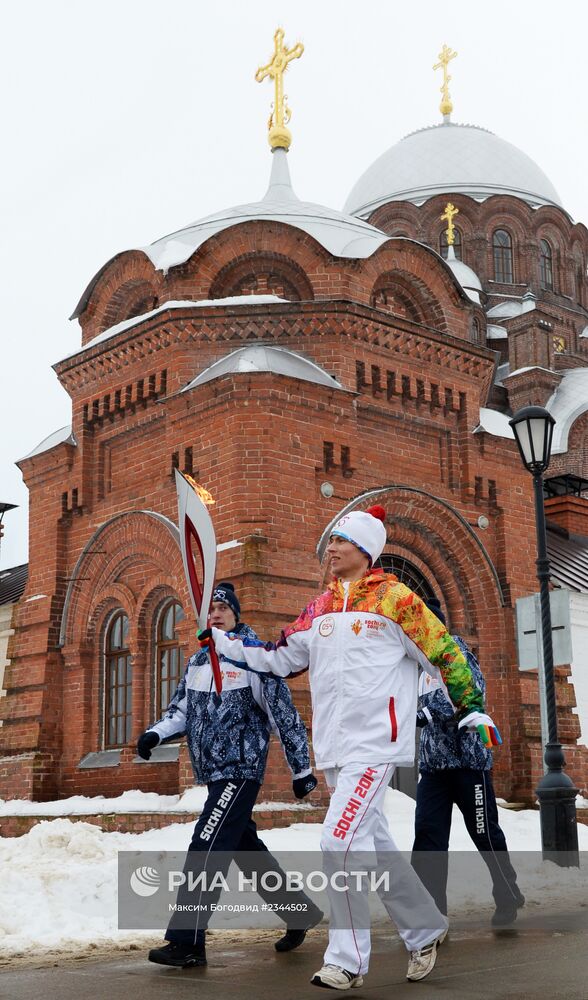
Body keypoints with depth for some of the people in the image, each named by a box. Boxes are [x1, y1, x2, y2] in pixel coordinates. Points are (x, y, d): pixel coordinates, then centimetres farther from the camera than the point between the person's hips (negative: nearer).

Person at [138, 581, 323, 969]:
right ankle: (301, 912, 32)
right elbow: (182, 711, 15)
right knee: (248, 849, 16)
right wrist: (156, 733, -6)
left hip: (241, 769, -8)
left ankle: (187, 942, -10)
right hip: (215, 773, 8)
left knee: (206, 849, -14)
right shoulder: (198, 662, 13)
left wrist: (302, 769, -4)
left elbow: (285, 716, -6)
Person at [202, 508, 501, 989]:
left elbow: (445, 652, -2)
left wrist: (474, 709, -1)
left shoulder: (395, 598, -6)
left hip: (376, 743, -7)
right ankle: (426, 930, 34)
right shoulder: (319, 609, 11)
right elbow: (280, 658, 17)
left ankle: (348, 959, -7)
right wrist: (222, 640, 10)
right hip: (334, 749, 7)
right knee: (373, 844, 16)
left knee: (340, 839, -17)